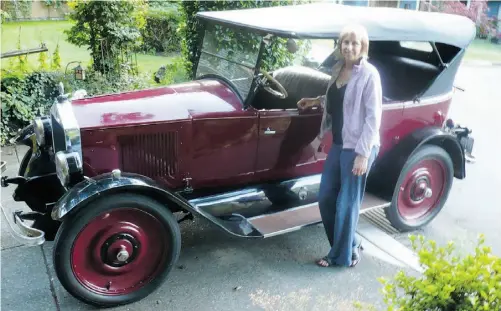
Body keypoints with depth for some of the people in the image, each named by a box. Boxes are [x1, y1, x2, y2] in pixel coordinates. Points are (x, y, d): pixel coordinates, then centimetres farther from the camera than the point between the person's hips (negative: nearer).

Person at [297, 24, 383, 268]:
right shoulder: (338, 69, 8)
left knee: (346, 204, 3)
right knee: (325, 198, 13)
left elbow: (373, 117, -17)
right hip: (338, 145, 8)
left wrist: (363, 154, -20)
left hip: (357, 148, -8)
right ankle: (350, 244, 32)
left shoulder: (369, 74, -15)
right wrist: (317, 101, 10)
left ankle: (343, 255, 22)